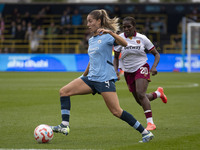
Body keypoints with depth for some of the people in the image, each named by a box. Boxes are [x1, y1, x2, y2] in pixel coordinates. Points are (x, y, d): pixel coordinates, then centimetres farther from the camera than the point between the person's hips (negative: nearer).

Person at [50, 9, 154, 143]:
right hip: (91, 78, 8)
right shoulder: (91, 40, 17)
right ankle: (65, 126, -9)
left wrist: (109, 32, -36)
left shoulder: (107, 36, -6)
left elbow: (124, 43, -24)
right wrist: (84, 76, 36)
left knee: (116, 111, -12)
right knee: (64, 91, -6)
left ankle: (146, 133, -2)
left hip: (105, 78, -8)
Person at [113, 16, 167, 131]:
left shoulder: (142, 38, -8)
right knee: (139, 100, 10)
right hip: (128, 72, 4)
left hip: (142, 68, -4)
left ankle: (150, 123, -22)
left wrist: (154, 67, -16)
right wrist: (116, 71, -8)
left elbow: (156, 54, 0)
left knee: (140, 94, -26)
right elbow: (116, 57, 8)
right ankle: (158, 93, 41)